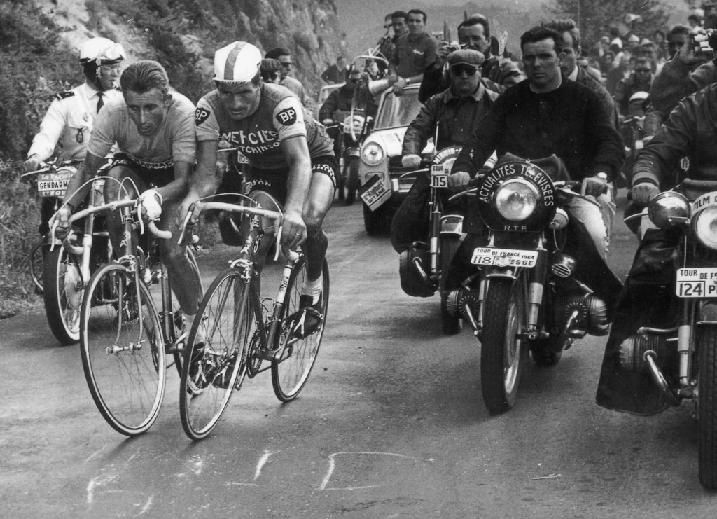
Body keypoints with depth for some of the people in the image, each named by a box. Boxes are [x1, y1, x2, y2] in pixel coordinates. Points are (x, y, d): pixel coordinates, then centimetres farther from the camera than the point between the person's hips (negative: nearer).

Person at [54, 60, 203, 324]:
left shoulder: (183, 112, -36)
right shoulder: (113, 112, -29)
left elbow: (183, 180, -38)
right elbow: (88, 170, -22)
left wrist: (157, 196, -59)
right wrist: (67, 206, -40)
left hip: (172, 175, -2)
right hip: (133, 168, 2)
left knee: (173, 249, -22)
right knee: (114, 179, -34)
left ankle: (195, 318, 1)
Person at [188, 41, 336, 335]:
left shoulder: (281, 103, -36)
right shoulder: (209, 109, -25)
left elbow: (300, 160, -47)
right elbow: (206, 171, -26)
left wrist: (293, 211, -64)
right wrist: (191, 199, -50)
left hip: (314, 158, -4)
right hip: (263, 169, 4)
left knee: (309, 218, -32)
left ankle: (312, 292, -3)